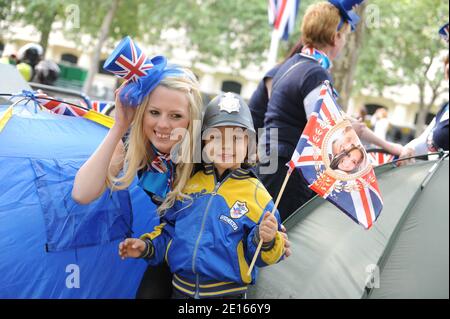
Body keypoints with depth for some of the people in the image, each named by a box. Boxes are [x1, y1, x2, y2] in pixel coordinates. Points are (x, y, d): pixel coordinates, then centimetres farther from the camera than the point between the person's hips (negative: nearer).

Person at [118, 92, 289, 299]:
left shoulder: (256, 194, -7)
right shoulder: (190, 183, 5)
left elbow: (262, 256, -7)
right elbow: (170, 227, 16)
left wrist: (267, 241, -26)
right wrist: (148, 246, 2)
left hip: (227, 292, -3)